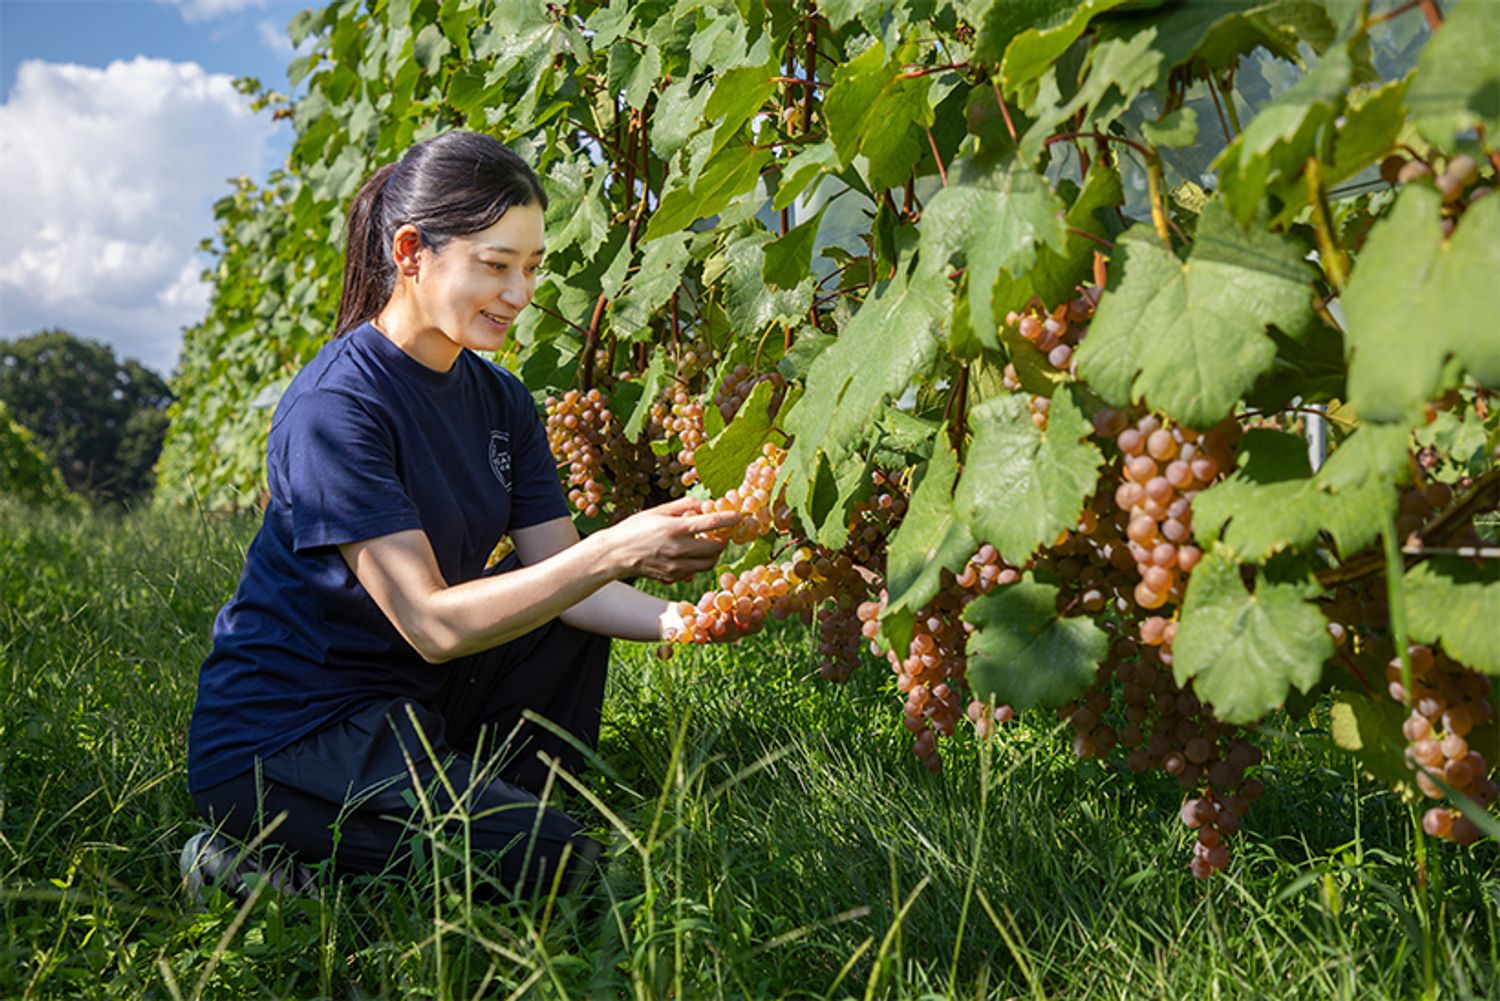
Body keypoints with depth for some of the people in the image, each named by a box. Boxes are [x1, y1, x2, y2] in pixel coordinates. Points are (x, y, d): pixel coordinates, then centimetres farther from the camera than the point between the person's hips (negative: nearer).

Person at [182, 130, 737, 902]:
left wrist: (677, 622, -20)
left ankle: (499, 810, 8)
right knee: (550, 863, -18)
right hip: (278, 744, -8)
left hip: (401, 705, 8)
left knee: (579, 622, 2)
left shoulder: (499, 400, 5)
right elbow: (432, 623, -26)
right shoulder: (333, 408, -21)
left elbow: (562, 579, -1)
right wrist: (614, 551, -33)